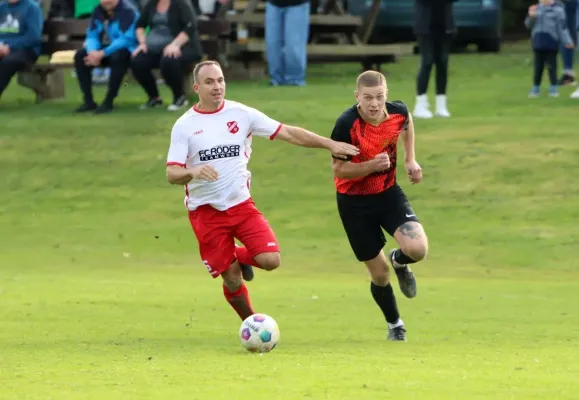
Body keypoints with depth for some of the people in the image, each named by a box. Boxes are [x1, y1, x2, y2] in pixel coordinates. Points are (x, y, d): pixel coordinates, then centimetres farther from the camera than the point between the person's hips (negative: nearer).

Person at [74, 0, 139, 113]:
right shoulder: (99, 11, 0)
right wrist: (93, 52, -22)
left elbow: (126, 40, -29)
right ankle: (88, 101, -7)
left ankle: (109, 102, -29)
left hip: (129, 50, -7)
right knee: (80, 56, -10)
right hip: (113, 48, 7)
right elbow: (92, 35, 2)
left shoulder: (127, 11, -21)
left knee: (118, 56, -39)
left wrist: (102, 54, -31)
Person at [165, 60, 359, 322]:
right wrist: (194, 172, -32)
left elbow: (288, 133, 0)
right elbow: (172, 174, -10)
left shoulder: (241, 114, 0)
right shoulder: (184, 126, -5)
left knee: (270, 260, -17)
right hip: (205, 212, -2)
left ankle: (239, 257, 18)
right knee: (232, 279, -1)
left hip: (241, 204, 2)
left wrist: (329, 144, -6)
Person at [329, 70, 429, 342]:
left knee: (418, 249, -20)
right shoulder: (347, 125, -26)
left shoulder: (398, 112, -14)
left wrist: (410, 160, 7)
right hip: (354, 202, -3)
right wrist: (372, 165, -34)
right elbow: (338, 169, -19)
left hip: (388, 192, 3)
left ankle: (398, 261, 18)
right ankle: (395, 325, 32)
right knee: (379, 274, 4)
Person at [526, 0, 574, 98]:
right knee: (538, 66, 8)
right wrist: (531, 16, -8)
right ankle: (536, 88, 16)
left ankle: (553, 89, 6)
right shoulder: (536, 9, 10)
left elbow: (562, 27, -3)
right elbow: (528, 25, 12)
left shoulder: (557, 10, -2)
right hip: (538, 42, 4)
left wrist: (567, 41, -8)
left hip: (551, 42, -3)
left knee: (551, 66, 0)